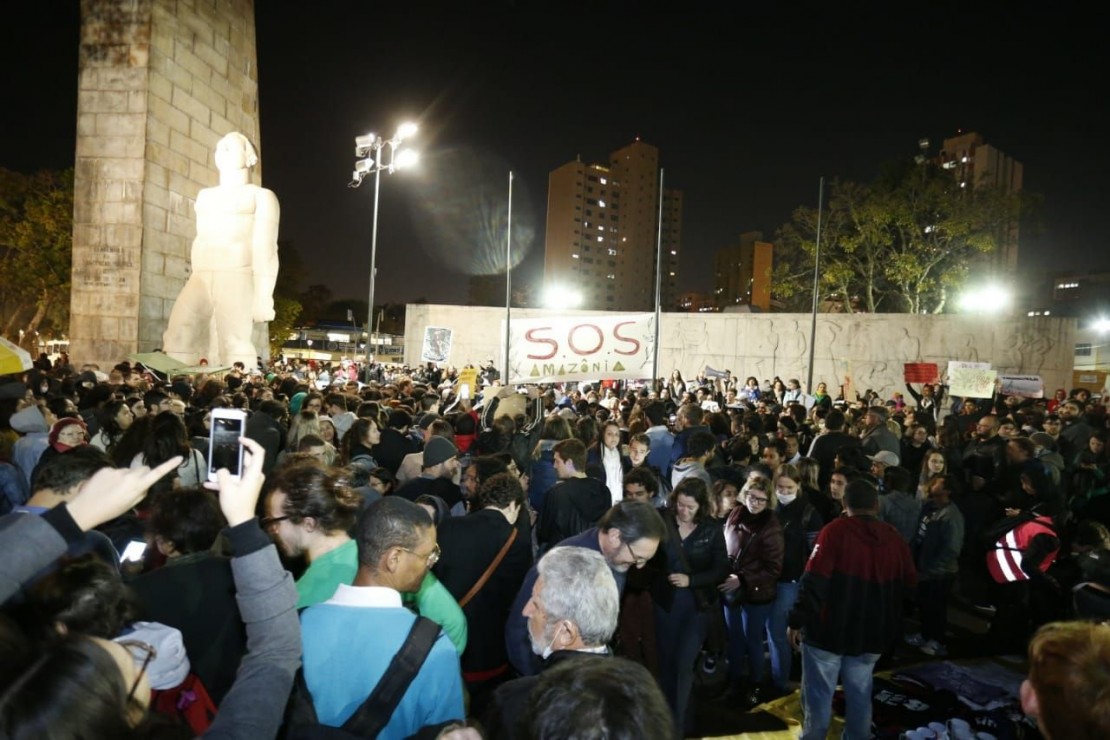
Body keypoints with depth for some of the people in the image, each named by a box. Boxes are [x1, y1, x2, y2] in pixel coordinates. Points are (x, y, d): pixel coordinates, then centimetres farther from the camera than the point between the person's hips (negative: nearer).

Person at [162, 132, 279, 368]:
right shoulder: (205, 195, 27)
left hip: (237, 278, -5)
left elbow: (265, 249, -1)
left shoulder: (261, 196, 8)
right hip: (200, 278, 5)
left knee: (234, 347, -13)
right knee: (178, 338, -12)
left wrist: (263, 297, -10)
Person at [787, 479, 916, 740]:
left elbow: (814, 581, -19)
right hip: (871, 633, 5)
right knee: (860, 693, 19)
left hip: (829, 629, -4)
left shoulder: (835, 530, -14)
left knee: (819, 693, 7)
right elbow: (909, 584, 12)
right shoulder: (894, 538, 1)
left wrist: (797, 620, -12)